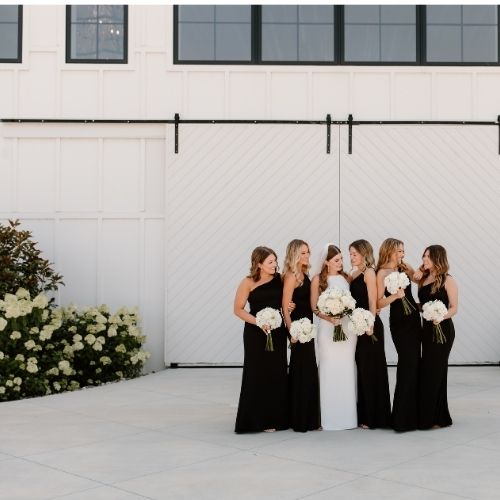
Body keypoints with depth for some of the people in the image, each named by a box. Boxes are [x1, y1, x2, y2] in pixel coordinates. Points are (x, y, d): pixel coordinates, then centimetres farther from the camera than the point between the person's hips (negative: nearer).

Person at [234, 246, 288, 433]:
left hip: (277, 332, 4)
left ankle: (276, 417, 18)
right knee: (258, 375, 0)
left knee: (277, 374, 7)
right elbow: (238, 309, -7)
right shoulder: (248, 283, -9)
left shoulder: (280, 279, 1)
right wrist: (258, 322, -18)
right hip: (256, 334, -4)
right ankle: (258, 419, 9)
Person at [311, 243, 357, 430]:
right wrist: (329, 318, -16)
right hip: (328, 327, -3)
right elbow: (314, 307, -3)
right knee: (330, 370, -1)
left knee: (347, 370, 6)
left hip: (348, 327, 4)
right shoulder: (318, 279, -1)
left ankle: (347, 415, 14)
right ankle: (330, 417, 6)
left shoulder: (345, 277, 9)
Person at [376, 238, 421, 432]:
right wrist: (395, 295, -27)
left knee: (414, 364, 10)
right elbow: (379, 302, -14)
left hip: (413, 318, 8)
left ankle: (412, 414, 20)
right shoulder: (382, 272, -9)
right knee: (408, 365, -8)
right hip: (399, 321, -7)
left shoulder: (404, 268, 10)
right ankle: (402, 419, -1)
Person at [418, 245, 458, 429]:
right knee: (427, 371, 9)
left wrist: (441, 317, -27)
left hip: (442, 329, -7)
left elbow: (454, 307, -11)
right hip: (427, 328, 7)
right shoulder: (424, 279, 10)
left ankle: (438, 418, 2)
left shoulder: (447, 280, -8)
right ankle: (427, 416, 17)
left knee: (434, 371, -6)